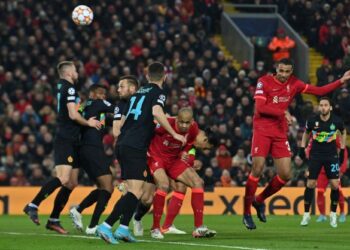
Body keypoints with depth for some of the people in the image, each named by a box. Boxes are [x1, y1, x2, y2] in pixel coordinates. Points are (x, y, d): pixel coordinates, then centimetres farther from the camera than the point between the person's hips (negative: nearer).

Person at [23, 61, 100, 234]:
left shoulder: (61, 86, 18)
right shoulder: (69, 88, -9)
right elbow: (73, 115, -17)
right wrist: (88, 123, -2)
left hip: (71, 141, 10)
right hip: (65, 140, -10)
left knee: (71, 183, 7)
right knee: (63, 179, -21)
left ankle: (54, 220, 8)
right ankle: (33, 206, -18)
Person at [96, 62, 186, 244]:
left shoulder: (138, 93, 22)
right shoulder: (158, 93, 1)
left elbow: (122, 121, 26)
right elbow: (157, 112, -20)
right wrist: (174, 134, -14)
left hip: (122, 145, 8)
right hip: (136, 147, -8)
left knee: (133, 190, 15)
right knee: (135, 192, -12)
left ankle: (123, 229, 6)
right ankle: (106, 226, -24)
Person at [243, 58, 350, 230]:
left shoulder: (294, 84, 7)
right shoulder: (264, 81, -6)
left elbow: (319, 91, 11)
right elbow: (260, 108, -15)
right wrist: (283, 113, -21)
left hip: (280, 134, 5)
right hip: (262, 130, -5)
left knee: (285, 175, -1)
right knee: (257, 170, -12)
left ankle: (259, 200, 22)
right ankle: (246, 213, -1)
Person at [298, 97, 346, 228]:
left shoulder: (337, 121, -10)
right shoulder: (312, 121, -9)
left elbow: (343, 132, 11)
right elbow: (306, 133, 12)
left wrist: (342, 150, 10)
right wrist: (302, 148, 7)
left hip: (332, 155, 0)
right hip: (315, 155, 0)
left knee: (335, 185, -7)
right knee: (310, 184, -4)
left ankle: (333, 214, 9)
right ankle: (306, 215, 7)